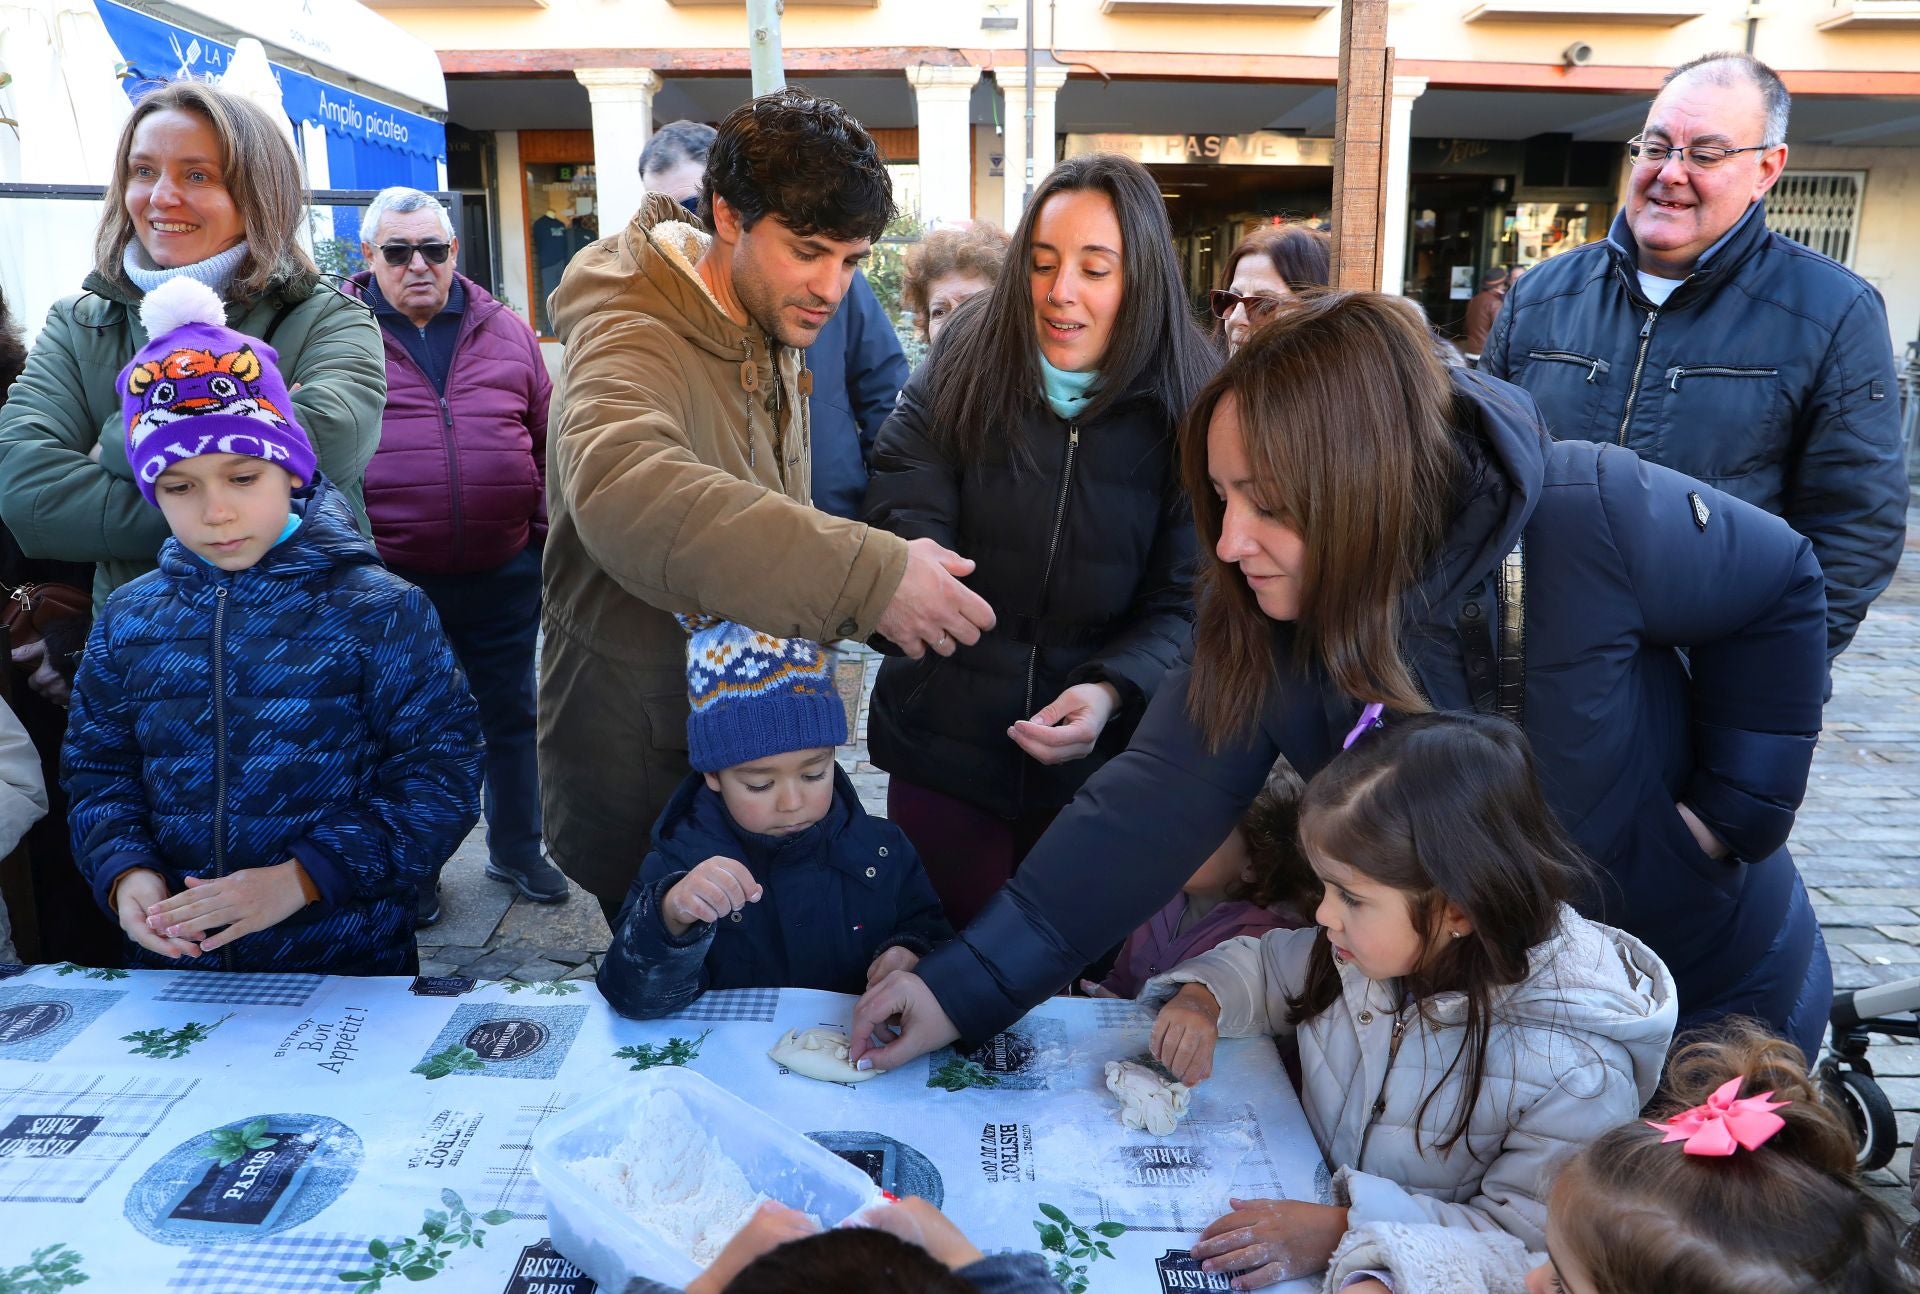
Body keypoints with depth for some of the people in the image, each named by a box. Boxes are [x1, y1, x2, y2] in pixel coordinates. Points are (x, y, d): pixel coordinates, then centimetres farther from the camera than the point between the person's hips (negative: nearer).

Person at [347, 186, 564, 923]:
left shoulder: (504, 332, 6)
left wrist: (547, 531, 8)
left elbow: (548, 438, 11)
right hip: (391, 580, -2)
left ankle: (516, 850, 33)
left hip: (504, 574, 2)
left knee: (511, 717, 14)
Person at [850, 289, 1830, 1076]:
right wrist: (965, 983, -30)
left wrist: (1731, 805, -16)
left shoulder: (1592, 522, -31)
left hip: (1714, 984, -3)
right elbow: (1147, 813, -24)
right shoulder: (1257, 632, -22)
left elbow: (1779, 587, -12)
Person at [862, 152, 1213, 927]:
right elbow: (901, 519, -12)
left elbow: (1181, 600, -4)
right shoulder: (957, 380, -5)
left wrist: (1113, 691, -22)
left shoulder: (1185, 414, -5)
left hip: (1099, 764, 1)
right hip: (945, 745, 0)